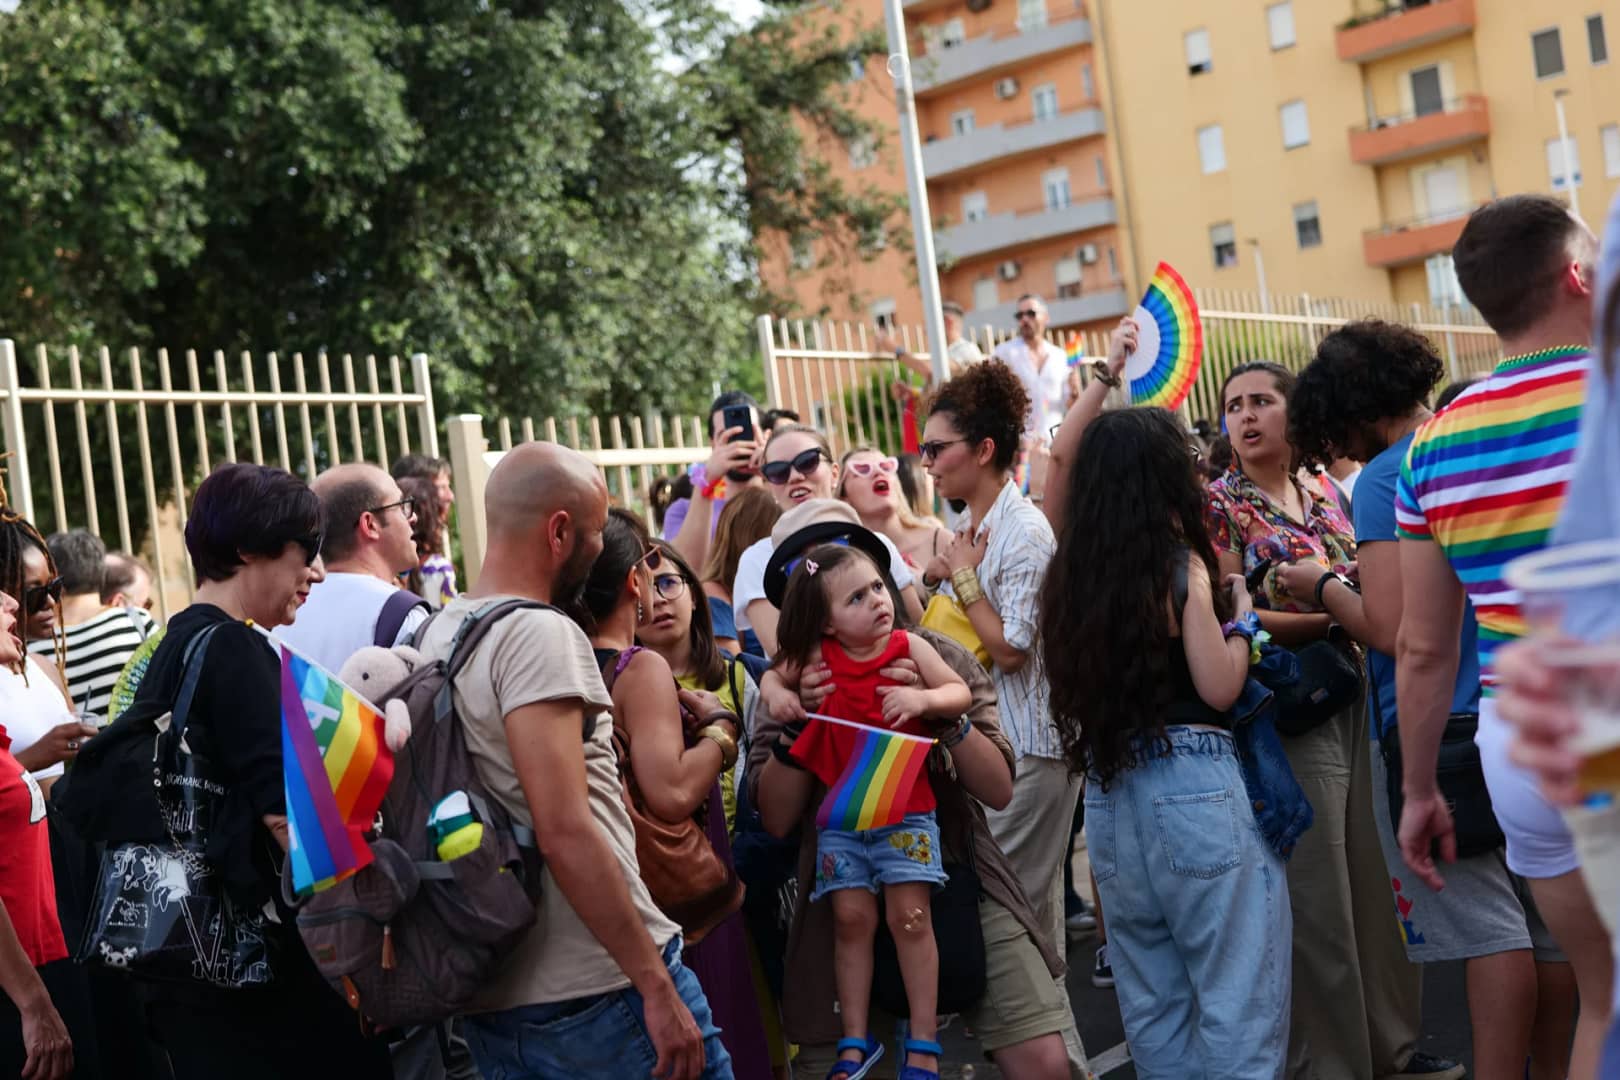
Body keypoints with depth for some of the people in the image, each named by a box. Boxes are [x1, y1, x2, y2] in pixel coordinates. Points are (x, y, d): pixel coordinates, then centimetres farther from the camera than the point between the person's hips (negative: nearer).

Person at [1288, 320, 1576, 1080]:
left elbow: (1394, 630, -21)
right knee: (1549, 923, 13)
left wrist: (1322, 588, -4)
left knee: (1486, 926, -3)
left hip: (1441, 730, -7)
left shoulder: (1387, 477, -14)